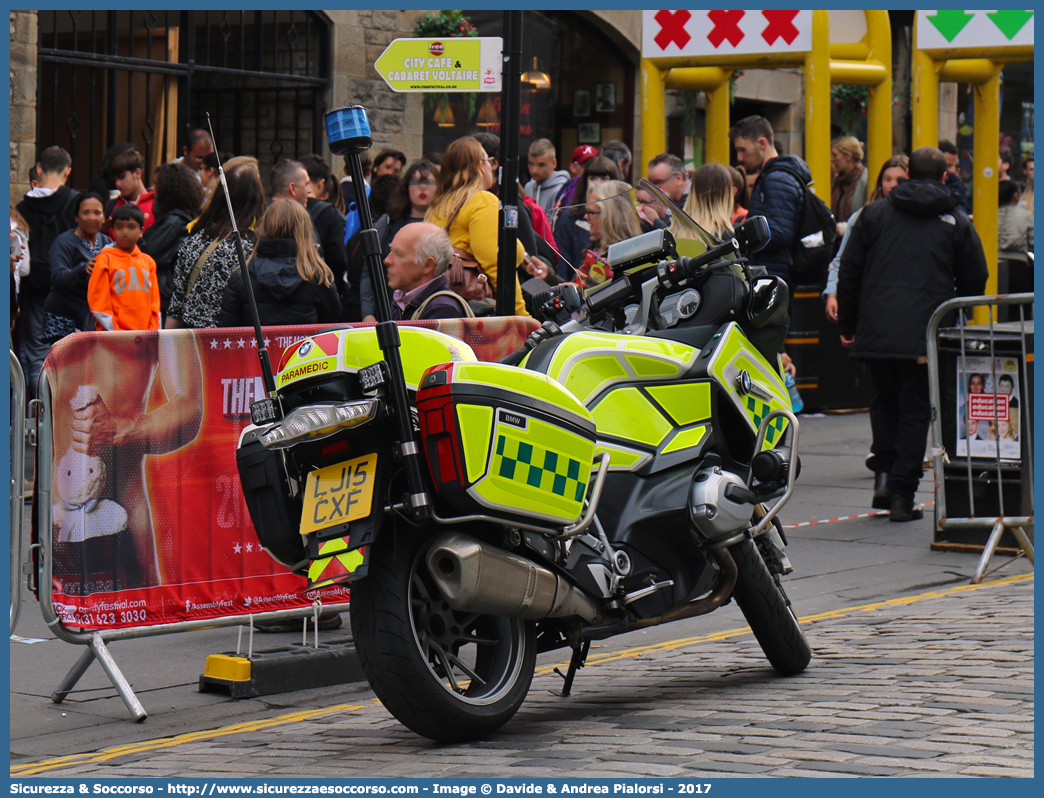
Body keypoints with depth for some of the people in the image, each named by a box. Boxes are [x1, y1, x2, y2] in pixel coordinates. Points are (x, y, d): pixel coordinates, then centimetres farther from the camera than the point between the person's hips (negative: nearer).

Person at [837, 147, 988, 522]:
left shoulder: (873, 213, 8)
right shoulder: (957, 223, 5)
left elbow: (849, 272, 7)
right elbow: (974, 283, 7)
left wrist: (847, 324, 14)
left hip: (875, 332, 2)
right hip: (925, 335, -2)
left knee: (884, 401, 21)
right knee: (915, 410, 4)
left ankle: (885, 471, 10)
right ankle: (902, 495, 0)